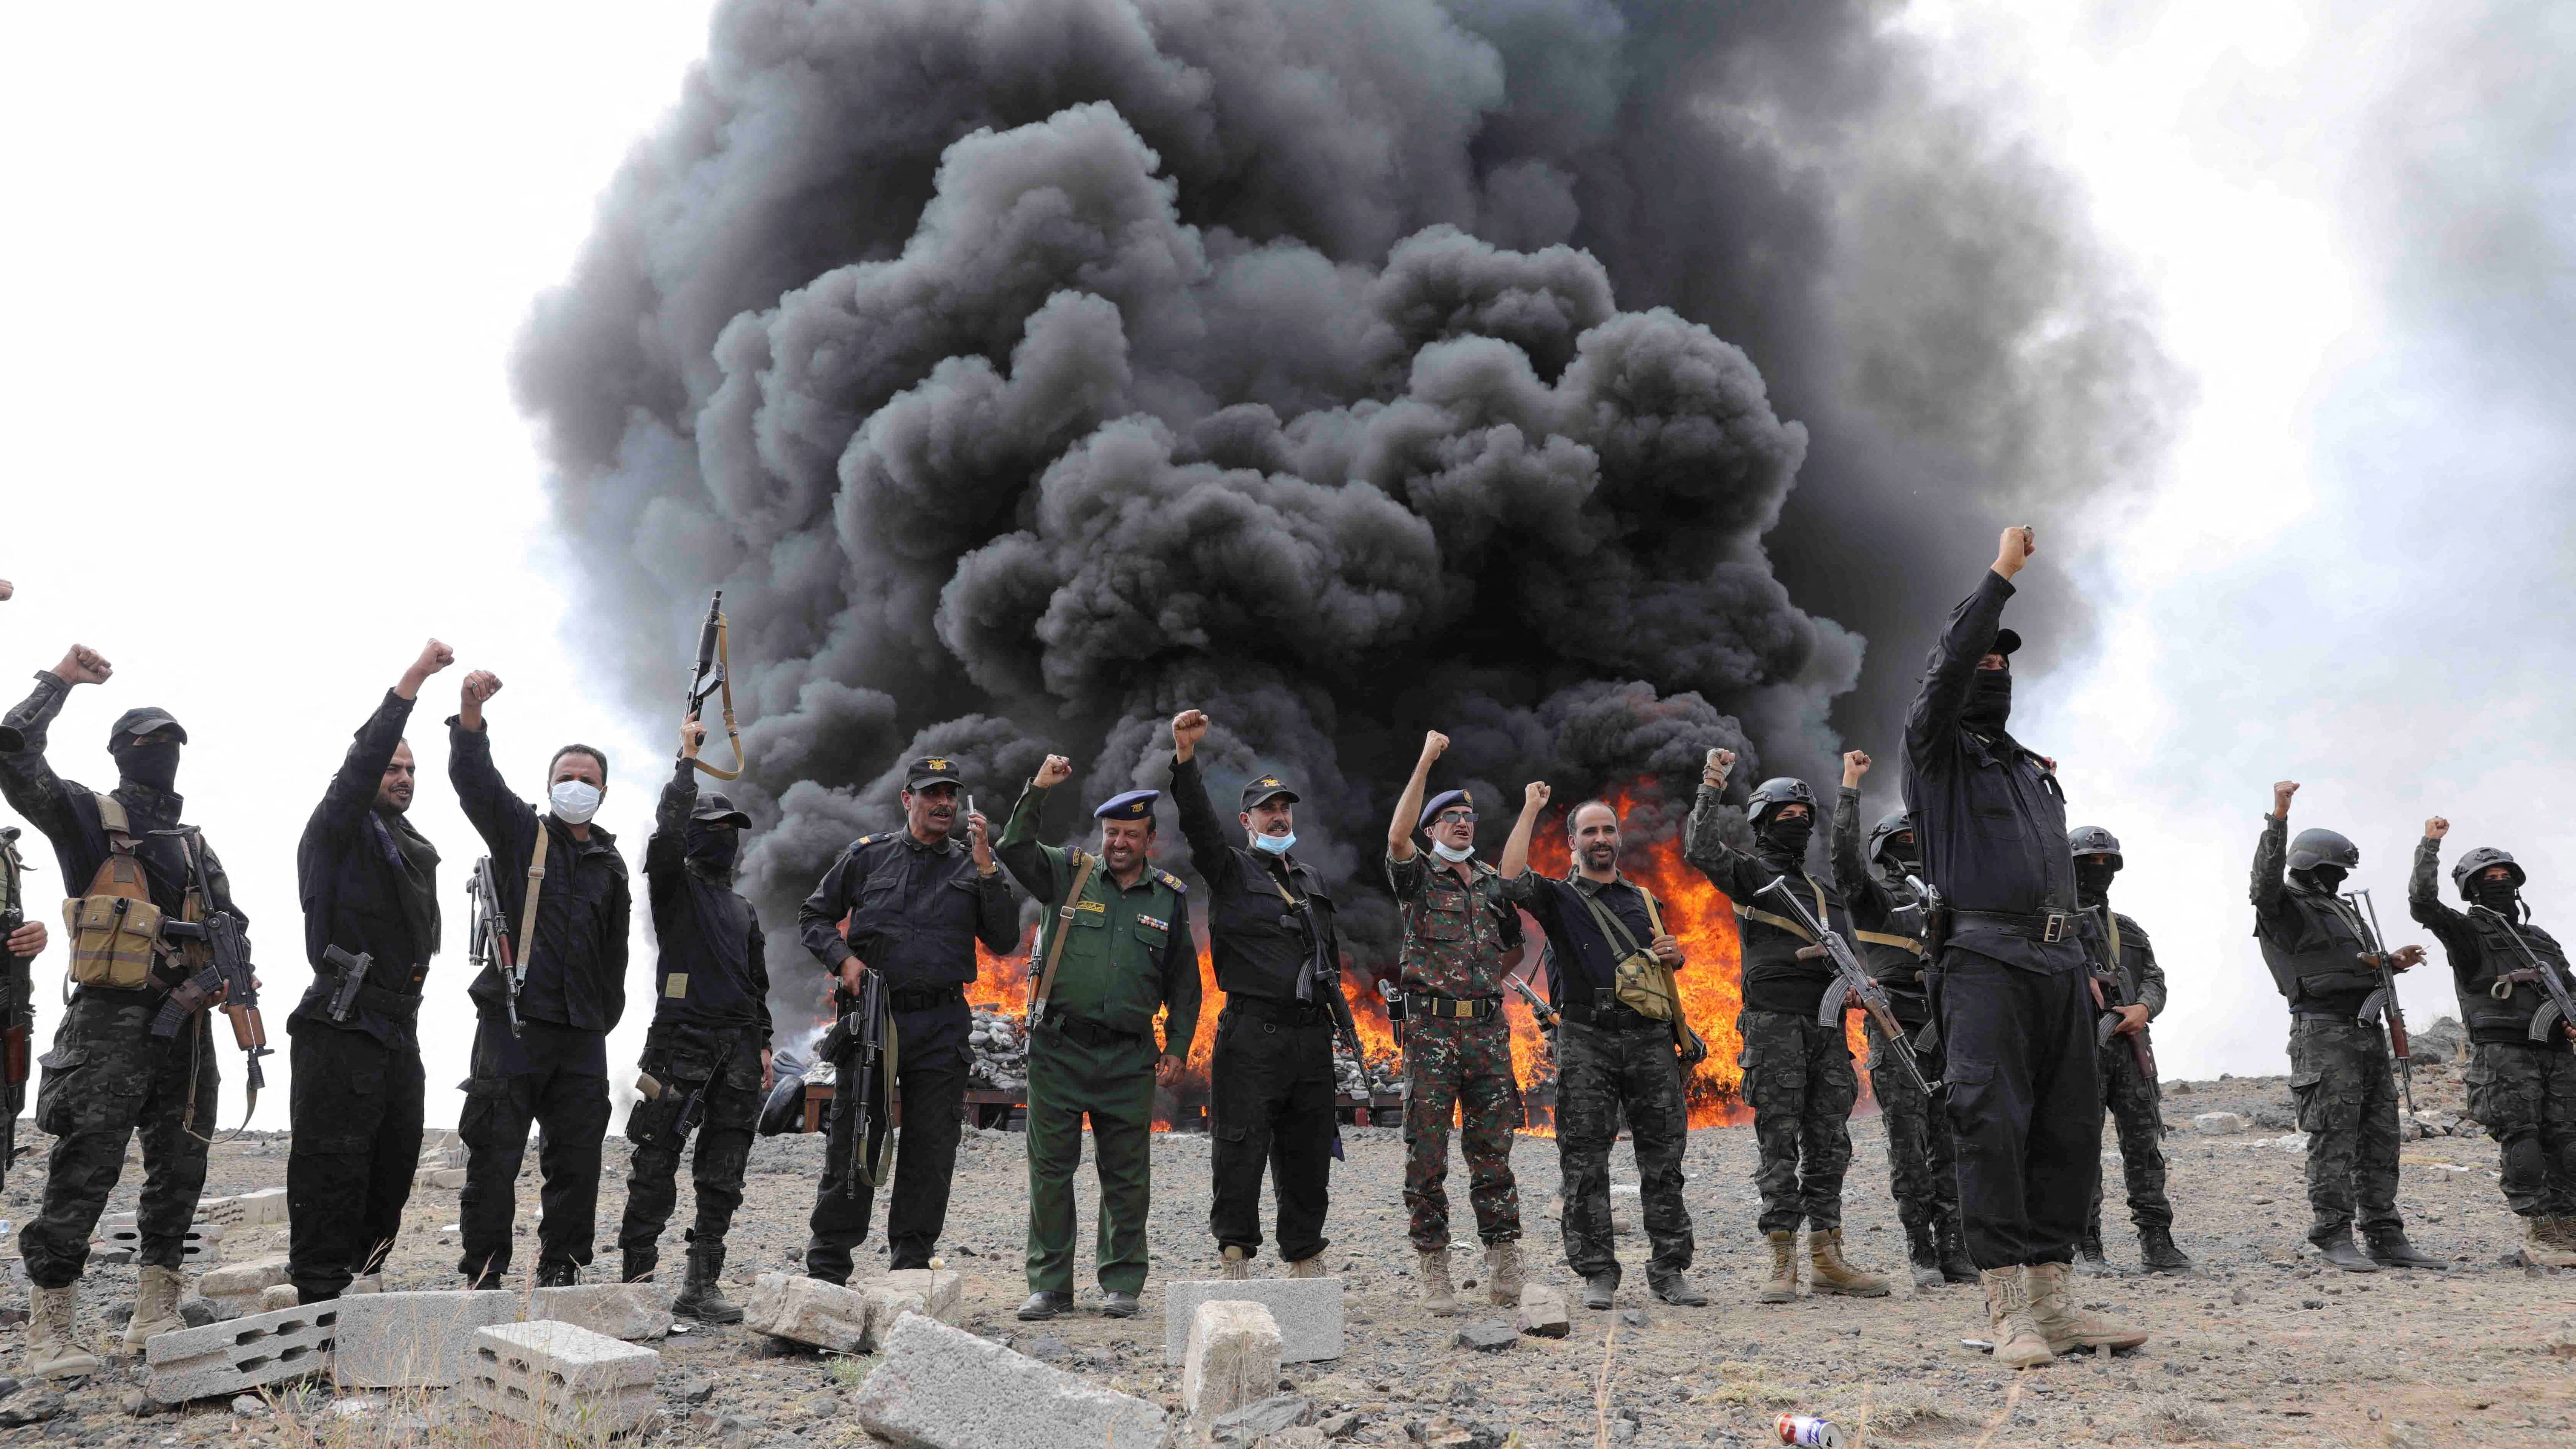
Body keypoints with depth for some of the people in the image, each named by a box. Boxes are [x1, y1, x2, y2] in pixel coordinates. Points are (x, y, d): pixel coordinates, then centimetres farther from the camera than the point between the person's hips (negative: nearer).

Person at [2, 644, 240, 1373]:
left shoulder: (192, 842, 20)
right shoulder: (90, 816, 3)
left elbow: (228, 921, 25)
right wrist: (60, 679, -6)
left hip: (186, 1017, 6)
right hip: (112, 1016, -6)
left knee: (181, 1164, 6)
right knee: (85, 1166, -9)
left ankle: (155, 1311, 14)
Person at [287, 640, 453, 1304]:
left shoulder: (416, 849, 20)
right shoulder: (340, 832, -4)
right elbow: (361, 762, -21)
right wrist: (411, 682, -26)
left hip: (399, 1036, 8)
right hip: (342, 1032, -8)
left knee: (392, 1172, 12)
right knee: (333, 1170, -7)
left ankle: (354, 1282, 23)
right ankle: (317, 1302, -3)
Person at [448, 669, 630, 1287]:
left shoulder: (610, 864, 17)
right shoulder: (519, 831, 5)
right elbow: (474, 780, -13)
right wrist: (471, 712, -30)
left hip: (582, 1032, 4)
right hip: (514, 1021, -4)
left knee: (577, 1157, 6)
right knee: (495, 1155, -2)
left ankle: (560, 1267, 17)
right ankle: (484, 1271, 7)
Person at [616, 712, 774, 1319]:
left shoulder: (742, 908, 23)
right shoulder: (674, 885, 6)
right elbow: (667, 827, -14)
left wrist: (762, 1045, 15)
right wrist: (689, 757, -11)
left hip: (738, 1043, 6)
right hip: (681, 1036, -6)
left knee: (723, 1176, 4)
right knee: (656, 1165, -6)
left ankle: (702, 1285, 8)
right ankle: (635, 1275, -1)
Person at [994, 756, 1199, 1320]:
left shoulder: (1170, 897, 8)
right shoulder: (1069, 873, 5)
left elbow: (1184, 982, 13)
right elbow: (1014, 850, -10)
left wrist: (1177, 1048, 6)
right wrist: (1038, 790, -21)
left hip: (1129, 1059, 1)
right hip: (1058, 1047, -1)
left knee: (1127, 1176, 5)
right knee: (1050, 1169, 3)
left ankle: (1122, 1284, 17)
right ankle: (1050, 1285, 14)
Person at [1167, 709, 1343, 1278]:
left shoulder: (1311, 879, 21)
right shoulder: (1230, 870, 4)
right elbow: (1198, 822, -13)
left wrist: (1338, 1016, 19)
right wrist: (1186, 754, -27)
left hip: (1311, 1035, 5)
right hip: (1252, 1033, -5)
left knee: (1308, 1153, 10)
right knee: (1241, 1147, -6)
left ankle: (1306, 1260, 19)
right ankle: (1235, 1256, 1)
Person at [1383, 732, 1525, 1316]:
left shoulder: (1492, 881, 15)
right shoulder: (1417, 876, 2)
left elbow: (1514, 945, 30)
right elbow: (1397, 837, -20)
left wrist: (1486, 983, 15)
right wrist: (1426, 761, -19)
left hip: (1488, 1030, 4)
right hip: (1431, 1030, -3)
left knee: (1492, 1153, 5)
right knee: (1427, 1156, -1)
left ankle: (1505, 1268, 9)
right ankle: (1434, 1272, 5)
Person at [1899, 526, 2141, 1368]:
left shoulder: (2036, 770, 28)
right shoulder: (1937, 747, 7)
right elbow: (1948, 669, -13)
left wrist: (2080, 966, 20)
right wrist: (2001, 575, -8)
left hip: (2058, 963, 7)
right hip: (1985, 959, -7)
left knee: (2070, 1130, 3)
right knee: (1993, 1126, -12)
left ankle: (2051, 1300, 8)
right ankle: (2008, 1309, -10)